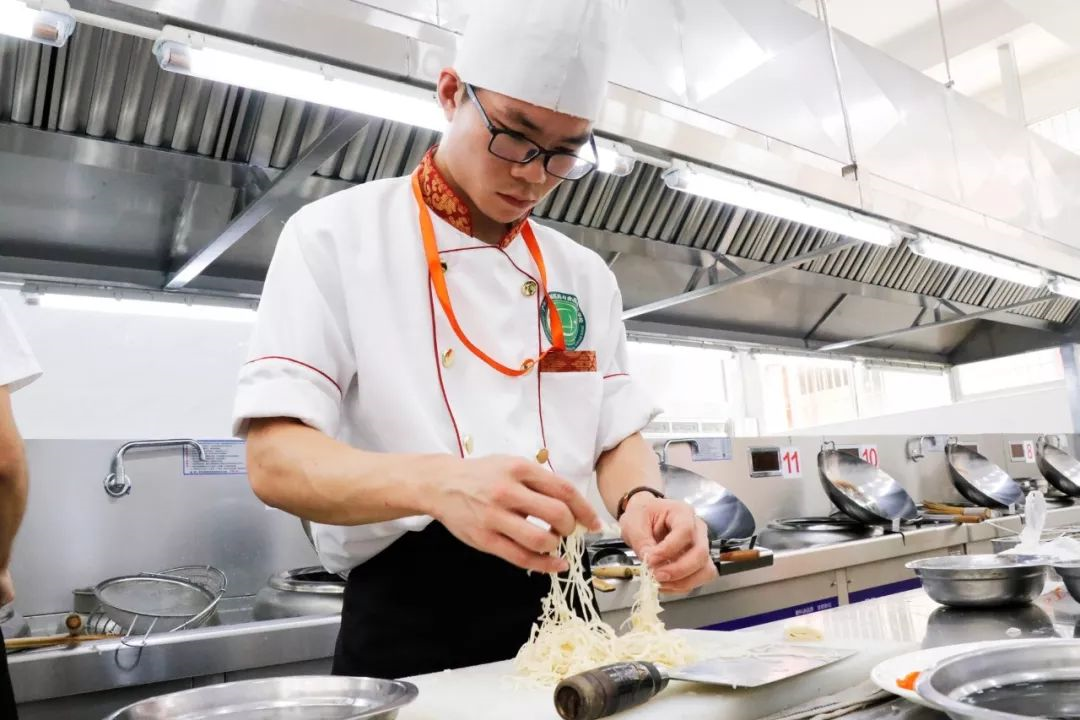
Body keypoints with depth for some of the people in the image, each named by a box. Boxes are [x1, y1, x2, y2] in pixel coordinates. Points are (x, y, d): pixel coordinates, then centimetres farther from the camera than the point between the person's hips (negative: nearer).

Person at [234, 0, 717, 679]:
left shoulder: (586, 275, 6)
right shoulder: (336, 236, -8)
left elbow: (619, 439, 8)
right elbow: (277, 459, -16)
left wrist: (643, 500, -17)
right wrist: (438, 484, -36)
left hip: (559, 620, 5)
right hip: (406, 626, -4)